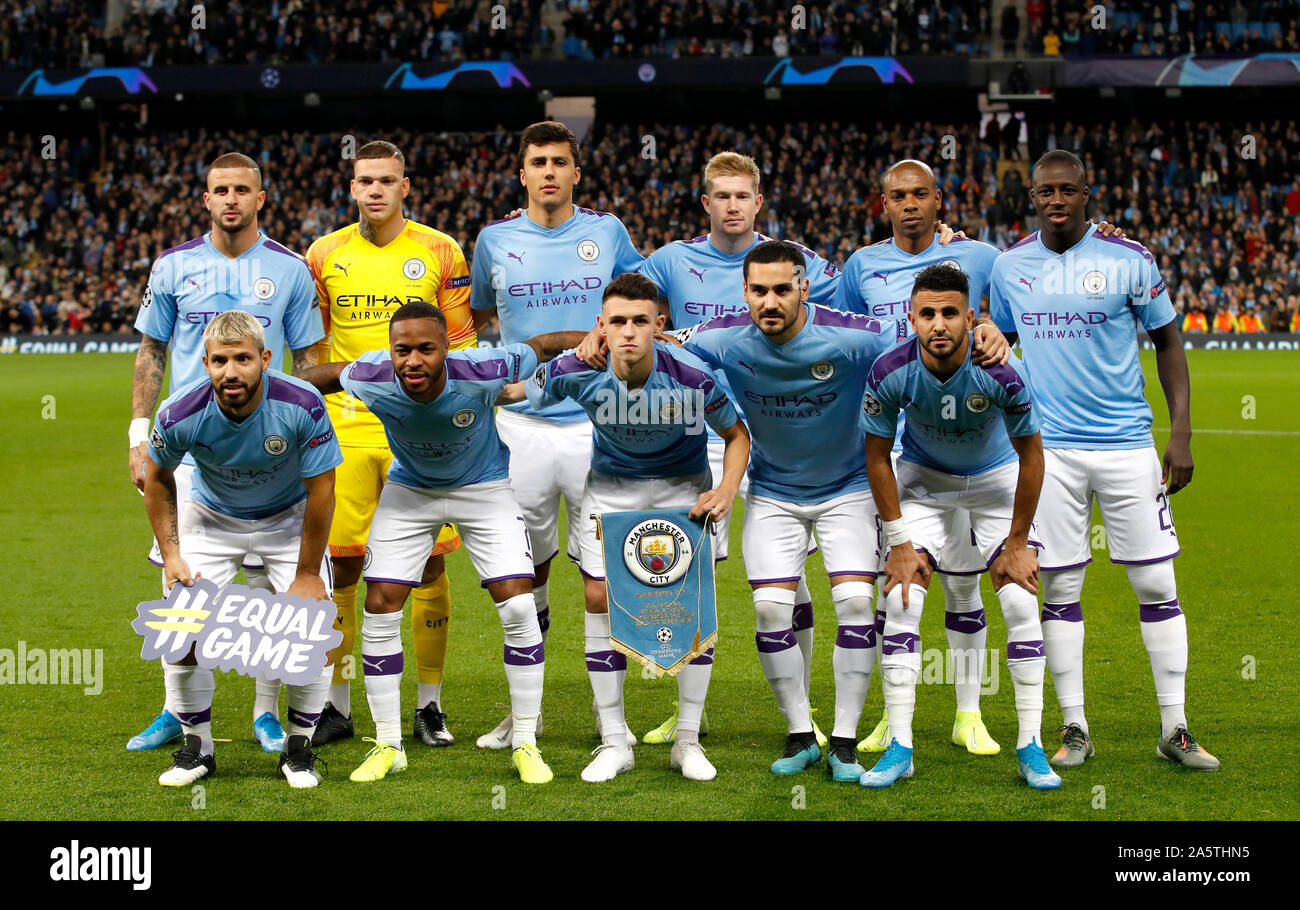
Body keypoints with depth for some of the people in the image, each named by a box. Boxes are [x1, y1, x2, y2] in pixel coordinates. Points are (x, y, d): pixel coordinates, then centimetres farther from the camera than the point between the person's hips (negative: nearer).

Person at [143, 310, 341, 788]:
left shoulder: (302, 405, -32)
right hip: (211, 517, 1)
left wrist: (307, 573, -13)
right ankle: (196, 746, 10)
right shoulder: (180, 414, -27)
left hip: (289, 518, -1)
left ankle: (299, 746, 7)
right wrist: (171, 554, -7)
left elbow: (320, 490, -19)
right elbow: (158, 479, -4)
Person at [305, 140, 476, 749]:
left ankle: (429, 705, 11)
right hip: (345, 430, 1)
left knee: (429, 562, 0)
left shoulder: (439, 253, 3)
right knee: (341, 563, 1)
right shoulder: (325, 255, 7)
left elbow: (461, 346, 5)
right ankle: (337, 706, 12)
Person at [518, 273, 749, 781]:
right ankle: (614, 743, 4)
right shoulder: (576, 372, -26)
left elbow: (736, 434, -10)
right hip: (612, 487, 1)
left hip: (683, 485, -1)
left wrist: (727, 490, -22)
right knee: (599, 597, -7)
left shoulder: (692, 377, -28)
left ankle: (688, 740, 4)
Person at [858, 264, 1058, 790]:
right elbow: (877, 456, -12)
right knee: (900, 600, -12)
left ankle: (1031, 747, -3)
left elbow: (1030, 455, -17)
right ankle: (899, 747, -5)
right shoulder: (891, 372, -28)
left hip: (997, 477, -1)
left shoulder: (1000, 372, -32)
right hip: (924, 478, 1)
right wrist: (899, 542, -12)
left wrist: (1017, 543, -12)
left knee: (1021, 602, -12)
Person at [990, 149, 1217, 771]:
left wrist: (1181, 434, -2)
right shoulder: (1009, 267, 4)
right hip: (1048, 446, 2)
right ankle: (1074, 729, 13)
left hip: (1127, 444, -1)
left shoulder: (1127, 258, -3)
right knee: (1059, 587, 3)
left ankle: (1174, 729, 9)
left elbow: (1168, 342, 4)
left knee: (1157, 584, -1)